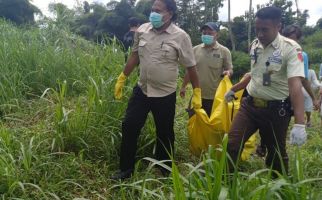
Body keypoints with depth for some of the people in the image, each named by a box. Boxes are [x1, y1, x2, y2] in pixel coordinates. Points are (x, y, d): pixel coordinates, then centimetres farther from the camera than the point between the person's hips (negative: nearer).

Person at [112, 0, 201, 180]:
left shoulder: (180, 36, -11)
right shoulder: (142, 30, 0)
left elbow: (190, 66, -6)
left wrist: (197, 92, -6)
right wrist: (122, 78, 13)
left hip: (165, 95, -3)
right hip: (141, 90, 4)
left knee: (165, 134, 10)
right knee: (129, 127, 5)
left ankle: (166, 172, 32)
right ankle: (126, 169, 23)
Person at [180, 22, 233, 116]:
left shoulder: (224, 51, -5)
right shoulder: (195, 50, 3)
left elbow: (230, 69, -1)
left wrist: (228, 72, -25)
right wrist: (183, 86, 13)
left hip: (215, 97, -3)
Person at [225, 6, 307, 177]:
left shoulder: (290, 48, -16)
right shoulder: (254, 45, 3)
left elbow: (295, 85, -27)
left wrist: (299, 124, -34)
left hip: (276, 110, -4)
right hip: (249, 105, 5)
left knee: (276, 153, 12)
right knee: (231, 144, -2)